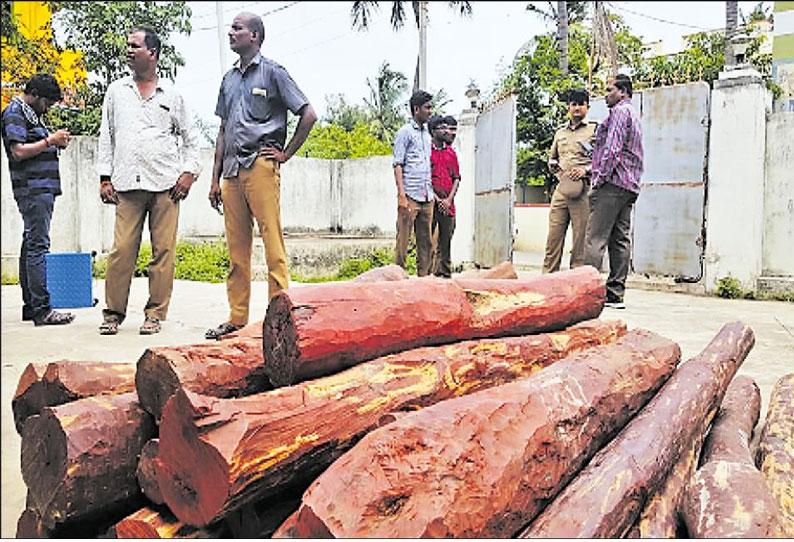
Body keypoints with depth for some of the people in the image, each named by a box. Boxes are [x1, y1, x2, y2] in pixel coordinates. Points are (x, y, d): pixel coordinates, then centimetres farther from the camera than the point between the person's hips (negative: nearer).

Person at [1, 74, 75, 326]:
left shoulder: (31, 114, 22)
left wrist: (55, 144, 10)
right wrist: (50, 140, -12)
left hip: (42, 189, 10)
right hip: (33, 189, -10)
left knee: (31, 245, 10)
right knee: (38, 246, -13)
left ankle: (30, 305, 16)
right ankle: (41, 309, -14)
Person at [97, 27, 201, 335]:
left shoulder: (171, 95, 13)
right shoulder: (116, 92, 17)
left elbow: (190, 137, 15)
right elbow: (106, 136, 16)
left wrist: (189, 172, 1)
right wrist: (104, 177, 7)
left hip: (166, 183, -1)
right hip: (127, 185, 1)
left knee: (164, 250, -3)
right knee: (122, 250, -4)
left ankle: (155, 314, 6)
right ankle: (113, 313, 7)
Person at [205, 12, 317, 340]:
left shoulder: (272, 73, 3)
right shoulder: (229, 79, 21)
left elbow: (308, 115, -2)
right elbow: (223, 131, 21)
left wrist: (285, 154, -4)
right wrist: (215, 179, 16)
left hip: (260, 166, -6)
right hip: (232, 170, 6)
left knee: (272, 242, -8)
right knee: (236, 248, 7)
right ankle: (237, 318, 13)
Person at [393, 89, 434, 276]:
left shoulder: (427, 134, 21)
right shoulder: (405, 132, 0)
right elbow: (397, 164, -6)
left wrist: (432, 192, 16)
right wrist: (401, 195, -15)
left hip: (427, 197, 7)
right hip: (410, 195, -7)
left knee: (426, 241, 6)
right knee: (403, 239, -5)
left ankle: (423, 276, 11)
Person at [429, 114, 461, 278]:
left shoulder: (451, 152, 15)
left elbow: (456, 178, 12)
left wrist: (449, 200, -2)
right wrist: (437, 199, -10)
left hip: (448, 204, 4)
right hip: (431, 202, -4)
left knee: (446, 241, 7)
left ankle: (445, 273, 12)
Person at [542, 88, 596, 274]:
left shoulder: (594, 130, 8)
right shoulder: (560, 132, 22)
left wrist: (586, 170, -12)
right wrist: (554, 166, 9)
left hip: (583, 190, -4)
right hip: (561, 189, 4)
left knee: (580, 240, -6)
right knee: (553, 239, 1)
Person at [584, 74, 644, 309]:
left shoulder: (620, 111, -2)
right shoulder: (635, 116, 28)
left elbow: (612, 148, -14)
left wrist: (598, 178, -14)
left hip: (612, 183, -10)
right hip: (630, 186, 10)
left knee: (595, 238, -13)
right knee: (621, 239, 5)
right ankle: (616, 293, 5)